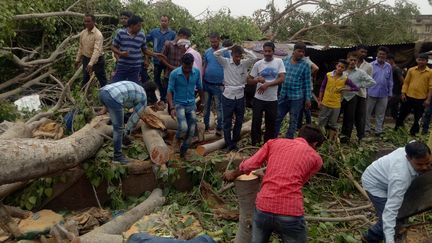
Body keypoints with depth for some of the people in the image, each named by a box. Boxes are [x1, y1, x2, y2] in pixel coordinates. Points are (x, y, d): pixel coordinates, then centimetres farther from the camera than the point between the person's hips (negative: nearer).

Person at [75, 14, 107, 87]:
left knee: (102, 79, 4)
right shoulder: (82, 33, 0)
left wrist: (91, 63, -40)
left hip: (97, 60, -6)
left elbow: (97, 50, -32)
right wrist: (78, 59, 13)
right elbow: (81, 47, 12)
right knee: (85, 79, 16)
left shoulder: (98, 34, -22)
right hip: (86, 59, 6)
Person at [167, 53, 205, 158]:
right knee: (183, 127, -25)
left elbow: (200, 88, 11)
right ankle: (177, 139, 10)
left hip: (191, 104, 4)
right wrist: (171, 108, -21)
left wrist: (201, 103, 18)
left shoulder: (197, 72, -4)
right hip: (179, 104, -4)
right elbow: (169, 91, -11)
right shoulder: (174, 74, -14)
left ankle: (183, 151, 25)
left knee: (191, 131, 3)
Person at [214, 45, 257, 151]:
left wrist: (244, 50, -8)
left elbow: (254, 57, -13)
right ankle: (229, 144, 16)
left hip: (240, 96, 3)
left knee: (239, 120, 14)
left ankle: (234, 142, 31)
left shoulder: (245, 63, 1)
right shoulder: (226, 62, -5)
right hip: (228, 96, -3)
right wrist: (228, 48, -12)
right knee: (227, 121, 5)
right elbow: (216, 54, -16)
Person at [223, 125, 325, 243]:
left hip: (263, 208, 2)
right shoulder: (316, 158, 10)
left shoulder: (275, 142, 11)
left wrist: (233, 174, 23)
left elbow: (247, 166, 5)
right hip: (290, 213, -2)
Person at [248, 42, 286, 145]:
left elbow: (282, 78, -10)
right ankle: (254, 144, 19)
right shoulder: (258, 64, -1)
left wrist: (267, 84, -20)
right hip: (258, 99, 0)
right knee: (256, 122, 4)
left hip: (272, 99, 0)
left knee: (271, 124, 11)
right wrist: (257, 80, -19)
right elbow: (249, 80, 3)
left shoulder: (279, 62, -2)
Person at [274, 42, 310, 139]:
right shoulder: (285, 61, 3)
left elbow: (307, 83, -3)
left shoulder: (305, 65, -4)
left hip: (297, 98, -3)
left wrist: (308, 98, -6)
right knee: (277, 119, 9)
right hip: (283, 96, 3)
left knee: (293, 121, 8)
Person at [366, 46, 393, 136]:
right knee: (367, 112, 5)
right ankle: (366, 129, 17)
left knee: (380, 114, 11)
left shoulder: (388, 66, 6)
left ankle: (378, 131, 20)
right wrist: (365, 91, -6)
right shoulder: (371, 65, -5)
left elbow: (390, 81, 11)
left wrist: (390, 93, 9)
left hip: (383, 95, 3)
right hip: (371, 93, -3)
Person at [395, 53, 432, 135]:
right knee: (402, 114, 9)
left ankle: (413, 132, 22)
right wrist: (403, 93, -5)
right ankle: (396, 128, 25)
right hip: (409, 97, 1)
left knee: (417, 118, 9)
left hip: (421, 99, -1)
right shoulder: (411, 70, 3)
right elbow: (406, 82, 5)